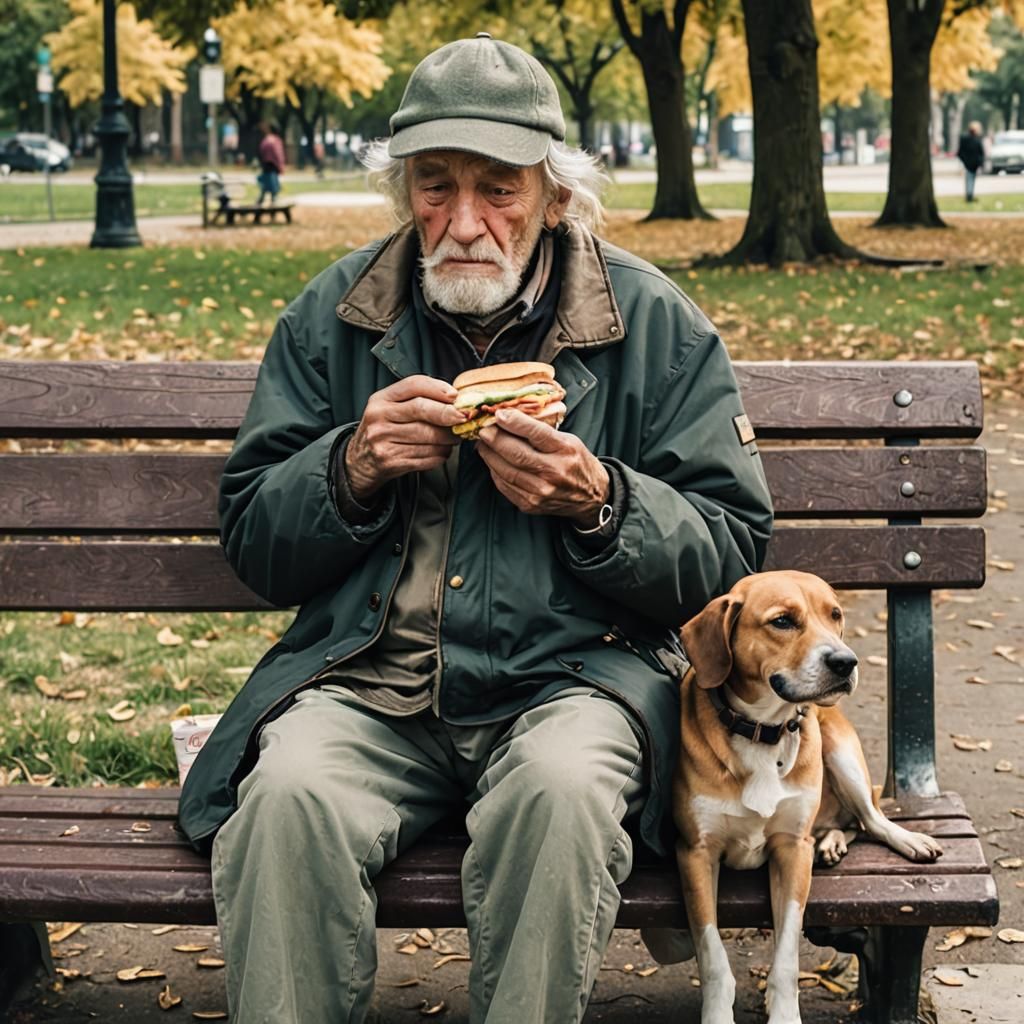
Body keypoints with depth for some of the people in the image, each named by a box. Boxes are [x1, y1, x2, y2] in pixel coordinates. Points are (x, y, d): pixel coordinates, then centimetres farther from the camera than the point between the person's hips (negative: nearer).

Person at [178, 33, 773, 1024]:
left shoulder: (655, 322, 5)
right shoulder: (333, 314, 10)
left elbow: (730, 551, 3)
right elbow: (250, 542, 11)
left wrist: (599, 503, -15)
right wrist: (353, 468, -9)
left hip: (573, 673, -1)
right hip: (364, 681, 1)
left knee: (560, 793, -34)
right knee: (289, 796, -30)